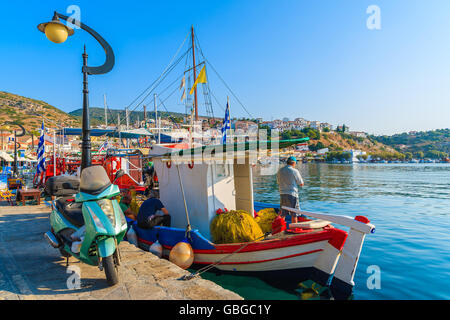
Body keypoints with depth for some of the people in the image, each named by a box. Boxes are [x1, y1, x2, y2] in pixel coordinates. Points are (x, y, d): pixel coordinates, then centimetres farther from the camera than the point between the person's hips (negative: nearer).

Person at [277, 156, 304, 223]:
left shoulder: (280, 171, 6)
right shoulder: (295, 171, -8)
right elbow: (301, 184, -1)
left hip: (282, 194, 5)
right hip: (292, 194, -5)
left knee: (283, 214, 11)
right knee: (294, 214, 5)